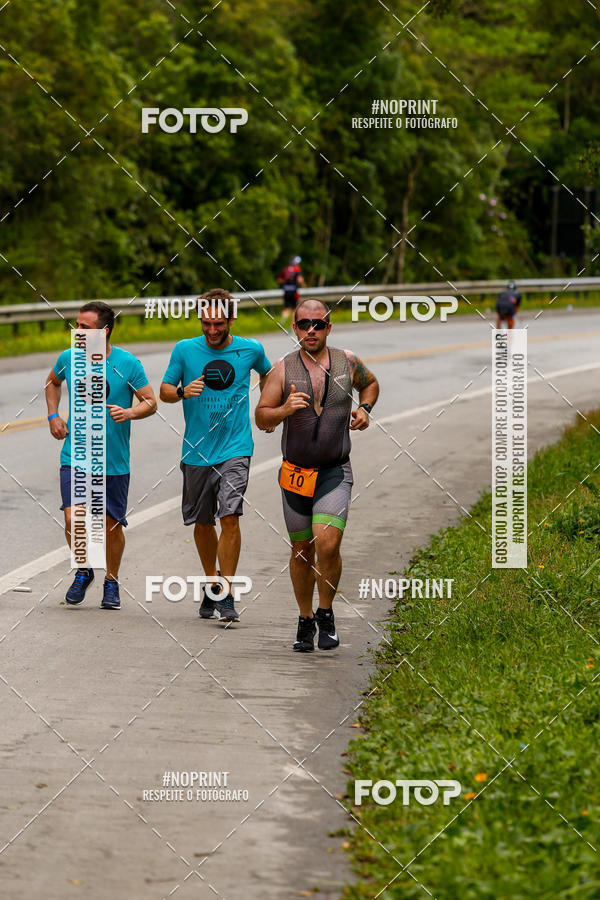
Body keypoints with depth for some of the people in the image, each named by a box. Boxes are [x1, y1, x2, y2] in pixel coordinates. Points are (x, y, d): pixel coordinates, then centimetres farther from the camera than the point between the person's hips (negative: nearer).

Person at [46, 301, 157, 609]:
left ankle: (111, 582, 30)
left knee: (112, 525, 8)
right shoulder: (68, 359, -1)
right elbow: (53, 382, 22)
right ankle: (83, 571, 13)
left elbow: (151, 402, -1)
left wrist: (129, 413, -22)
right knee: (73, 520, -14)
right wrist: (53, 416, 9)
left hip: (114, 461, -1)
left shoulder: (128, 364, -9)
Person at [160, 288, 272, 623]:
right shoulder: (185, 350, -1)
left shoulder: (251, 350, 1)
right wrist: (183, 392, -15)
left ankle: (227, 597, -15)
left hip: (235, 448, -2)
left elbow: (268, 374, 22)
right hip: (197, 451, 2)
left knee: (230, 518, -16)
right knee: (203, 522, 12)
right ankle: (212, 583, 34)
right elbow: (164, 390, 6)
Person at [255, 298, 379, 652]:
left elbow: (370, 384, 24)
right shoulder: (283, 369, -2)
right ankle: (305, 621, 27)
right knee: (302, 550, 9)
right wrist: (285, 409, -22)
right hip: (296, 473, 1)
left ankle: (326, 613, 2)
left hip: (335, 473, -1)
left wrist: (364, 408, 4)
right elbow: (262, 418, -2)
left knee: (327, 543, -18)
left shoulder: (347, 363, 2)